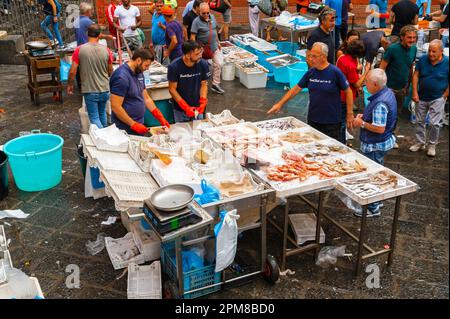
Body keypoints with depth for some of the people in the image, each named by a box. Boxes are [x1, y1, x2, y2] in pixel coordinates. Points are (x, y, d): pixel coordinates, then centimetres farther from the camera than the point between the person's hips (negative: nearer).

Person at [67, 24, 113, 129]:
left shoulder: (79, 50, -11)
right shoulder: (106, 50, -5)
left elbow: (72, 71, -10)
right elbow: (110, 71, 5)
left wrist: (70, 85, 6)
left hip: (90, 91, -3)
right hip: (105, 90, 3)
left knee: (94, 117, 6)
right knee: (102, 113, 23)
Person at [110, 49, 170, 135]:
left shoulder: (139, 73, 8)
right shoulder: (121, 77, -20)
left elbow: (146, 98, 14)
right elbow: (115, 107, -23)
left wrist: (160, 117, 6)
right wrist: (134, 124, -21)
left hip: (139, 125, 8)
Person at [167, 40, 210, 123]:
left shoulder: (203, 64, -13)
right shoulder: (174, 67, -19)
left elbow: (204, 84, -1)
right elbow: (172, 89, -13)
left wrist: (203, 103, -14)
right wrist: (186, 107, -19)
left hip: (197, 107, 2)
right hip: (180, 109, -2)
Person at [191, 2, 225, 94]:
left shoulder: (212, 17, 2)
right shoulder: (196, 22, -17)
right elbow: (193, 37, -17)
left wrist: (218, 42, 16)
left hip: (214, 46, 5)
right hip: (203, 48, -5)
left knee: (219, 64, -2)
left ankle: (215, 84, 8)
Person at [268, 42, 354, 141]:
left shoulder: (335, 72, -12)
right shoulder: (310, 72, 2)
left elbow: (348, 91, -6)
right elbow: (296, 89, 8)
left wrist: (350, 114, -6)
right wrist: (280, 104, 4)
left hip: (331, 122, -4)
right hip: (313, 120, 5)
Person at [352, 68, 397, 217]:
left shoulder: (380, 103, -30)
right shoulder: (388, 92, 1)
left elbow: (380, 128, -32)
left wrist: (362, 123, -19)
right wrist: (364, 116, 3)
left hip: (375, 145, -10)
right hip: (383, 142, 10)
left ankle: (372, 208, 17)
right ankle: (377, 200, 41)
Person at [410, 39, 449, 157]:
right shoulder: (423, 59, -6)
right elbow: (416, 75, -1)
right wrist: (415, 92, -7)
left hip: (437, 99, -3)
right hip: (421, 97, 4)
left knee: (434, 123, -3)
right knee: (419, 121, 14)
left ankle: (432, 145, 16)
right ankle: (420, 142, 30)